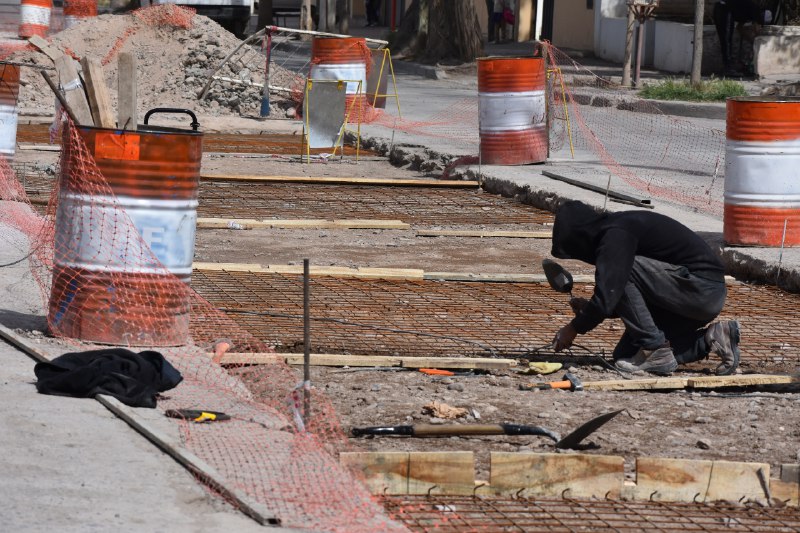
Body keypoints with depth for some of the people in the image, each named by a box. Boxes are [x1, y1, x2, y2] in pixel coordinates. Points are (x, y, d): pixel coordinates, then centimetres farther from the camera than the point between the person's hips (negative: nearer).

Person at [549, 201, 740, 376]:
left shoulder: (616, 235, -17)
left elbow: (607, 296, -23)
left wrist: (574, 328, -9)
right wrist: (590, 309, 11)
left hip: (701, 290, -10)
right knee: (625, 355, 7)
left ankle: (655, 351, -13)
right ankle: (711, 339, 7)